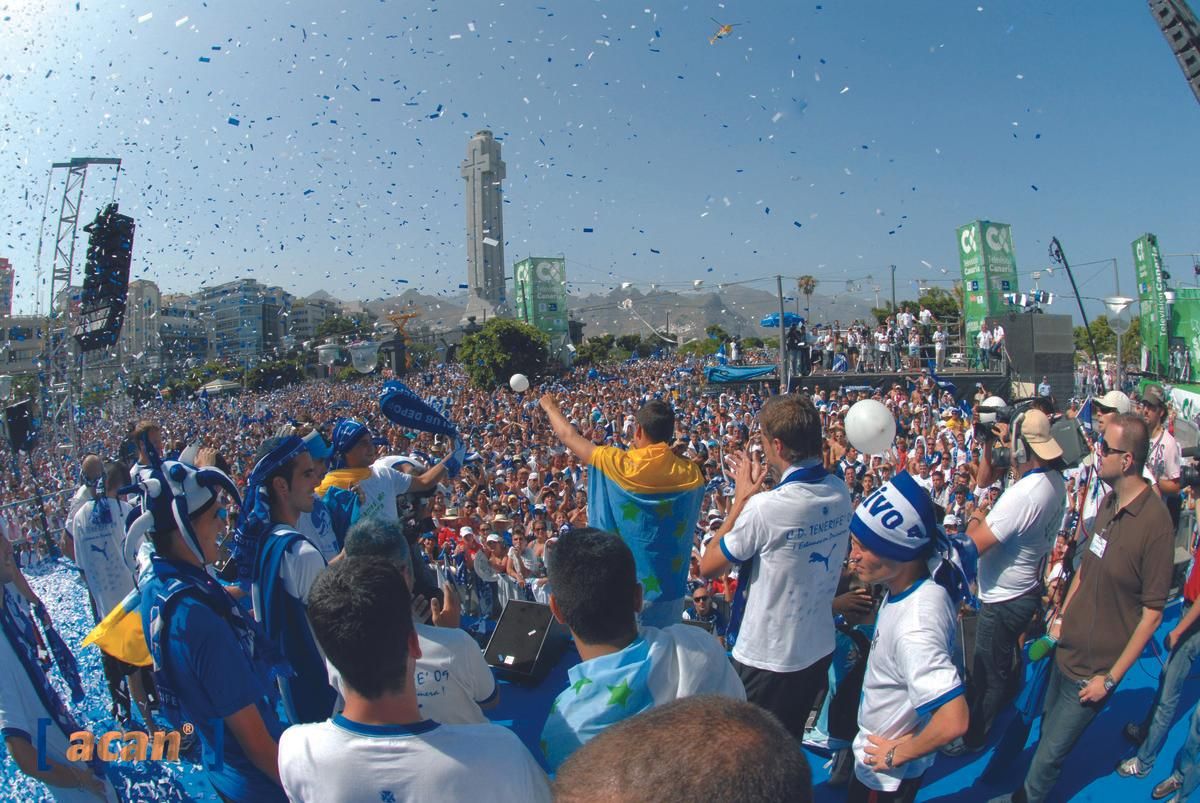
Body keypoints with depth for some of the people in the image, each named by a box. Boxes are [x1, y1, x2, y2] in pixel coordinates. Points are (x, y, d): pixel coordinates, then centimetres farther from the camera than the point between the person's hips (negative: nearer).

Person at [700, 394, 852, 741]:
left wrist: (741, 499, -10)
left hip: (766, 659, -6)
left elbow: (707, 567, -14)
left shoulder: (765, 508, -27)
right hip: (819, 650, 7)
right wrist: (756, 496, 6)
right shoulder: (840, 493, -6)